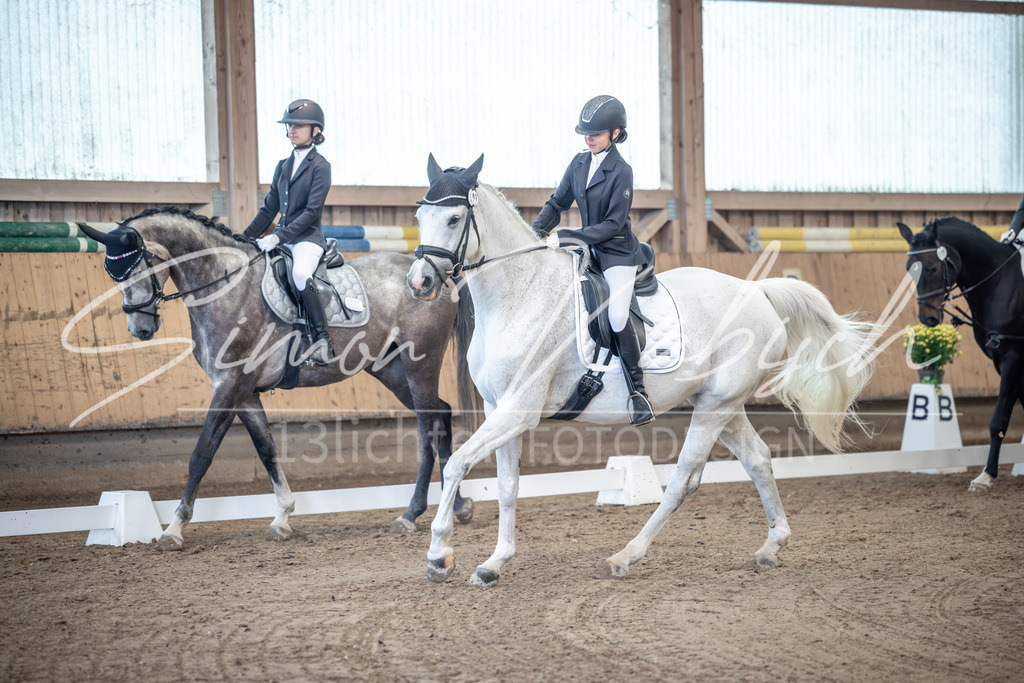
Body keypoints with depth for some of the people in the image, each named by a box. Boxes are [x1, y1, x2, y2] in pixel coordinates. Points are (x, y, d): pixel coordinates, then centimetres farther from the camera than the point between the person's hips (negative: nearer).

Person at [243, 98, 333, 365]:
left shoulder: (320, 166, -5)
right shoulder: (283, 166, 16)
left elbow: (312, 212, -14)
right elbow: (269, 209, 20)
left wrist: (278, 237, -22)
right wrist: (245, 239, 14)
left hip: (308, 237, -8)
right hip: (281, 238, 8)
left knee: (300, 275, -36)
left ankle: (323, 341, -32)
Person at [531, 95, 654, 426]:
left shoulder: (621, 172, -14)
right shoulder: (580, 163, 5)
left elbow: (613, 224, -18)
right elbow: (557, 203, 13)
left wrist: (564, 236, -22)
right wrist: (536, 233, -4)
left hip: (617, 253, -7)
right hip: (588, 249, 7)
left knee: (617, 317, -21)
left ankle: (637, 390, -8)